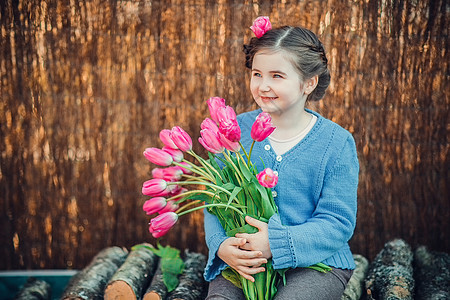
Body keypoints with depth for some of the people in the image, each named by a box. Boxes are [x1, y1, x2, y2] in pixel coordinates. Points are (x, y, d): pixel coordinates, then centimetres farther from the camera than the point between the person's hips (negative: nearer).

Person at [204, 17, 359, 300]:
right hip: (241, 263, 2)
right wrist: (222, 245, -18)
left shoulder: (337, 143, -4)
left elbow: (338, 223, -8)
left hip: (315, 263, -1)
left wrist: (276, 243, -23)